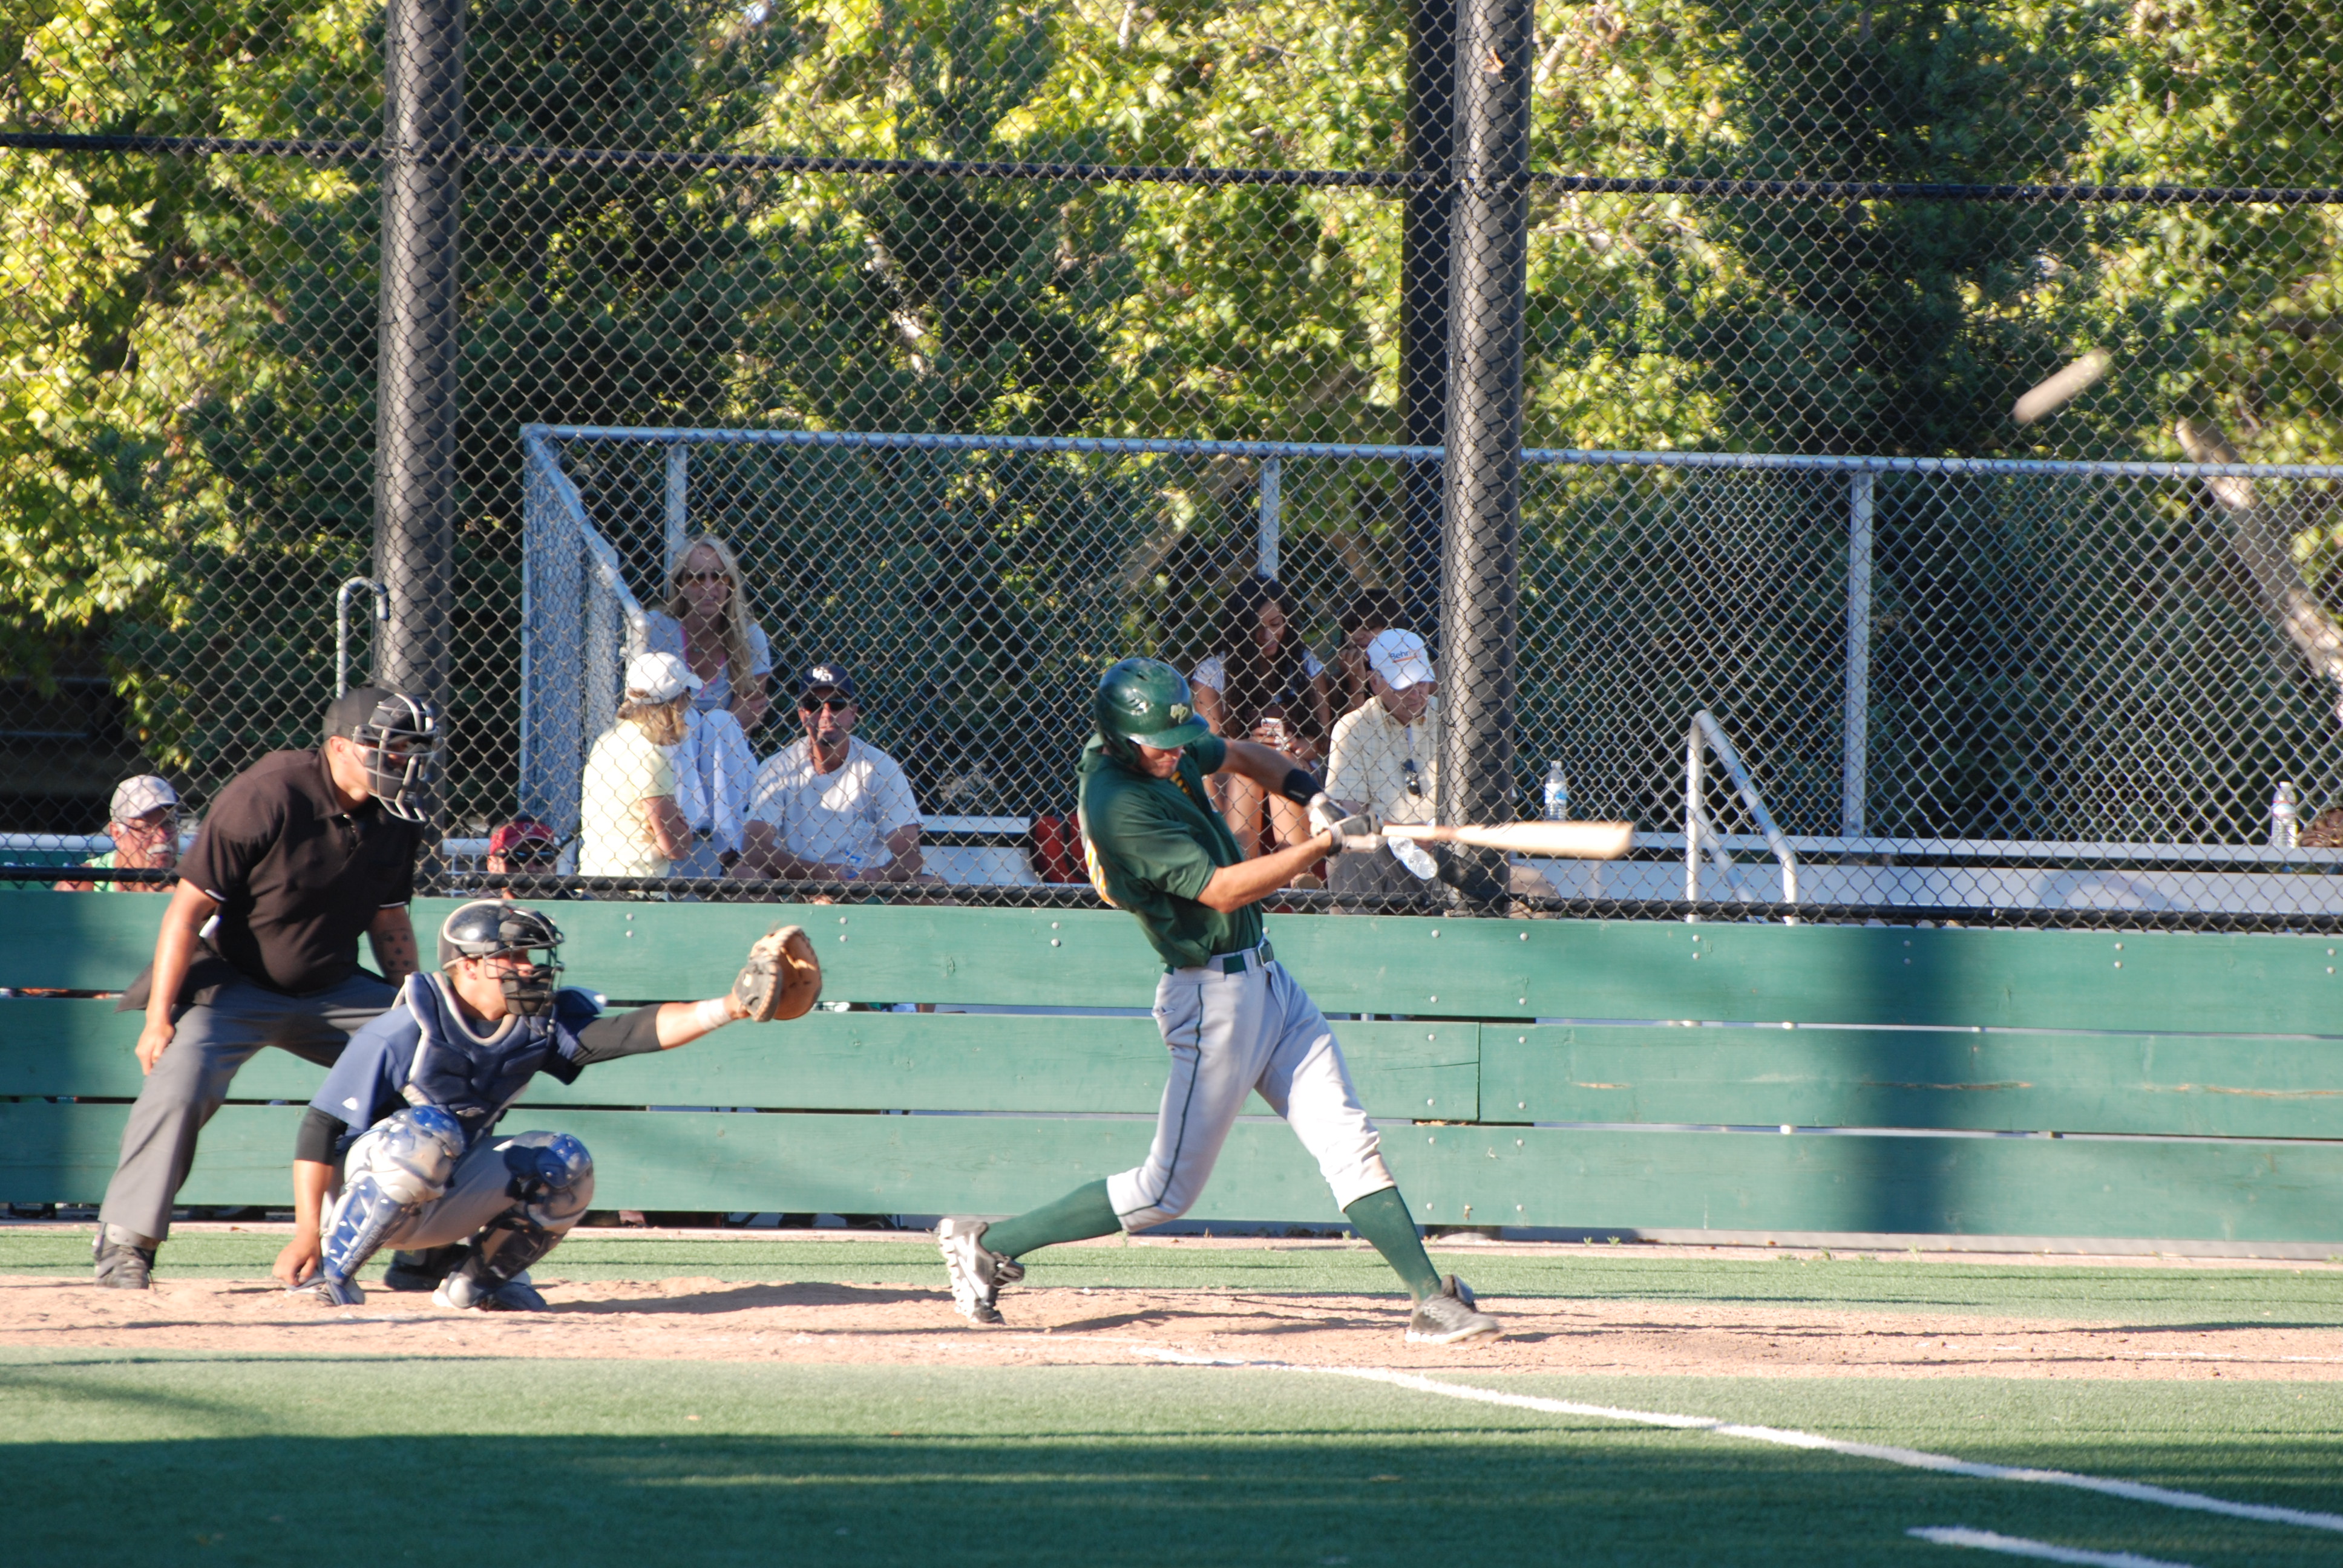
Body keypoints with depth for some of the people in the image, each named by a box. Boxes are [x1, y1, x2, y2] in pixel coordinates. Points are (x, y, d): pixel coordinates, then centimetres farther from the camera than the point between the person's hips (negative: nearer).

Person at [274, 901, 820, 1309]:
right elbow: (320, 1128, -20)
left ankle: (457, 1273, 5)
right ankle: (326, 1272, -23)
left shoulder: (537, 1025, -4)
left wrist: (729, 1008, -30)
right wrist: (307, 1231, -26)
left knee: (564, 1168, -12)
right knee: (426, 1133, -36)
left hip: (444, 1202, 6)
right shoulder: (403, 1034, -21)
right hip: (360, 1189, -6)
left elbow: (627, 1032, -17)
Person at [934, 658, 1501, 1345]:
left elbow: (1244, 757, 24)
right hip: (1213, 997, -9)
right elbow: (1221, 891, -26)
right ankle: (986, 1245, 9)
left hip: (1265, 977, 9)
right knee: (1165, 1192, -2)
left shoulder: (1163, 751, 4)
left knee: (1350, 1145, 2)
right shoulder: (1120, 805, -24)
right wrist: (1325, 842, -25)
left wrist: (1308, 792, 5)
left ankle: (1432, 1299, 1)